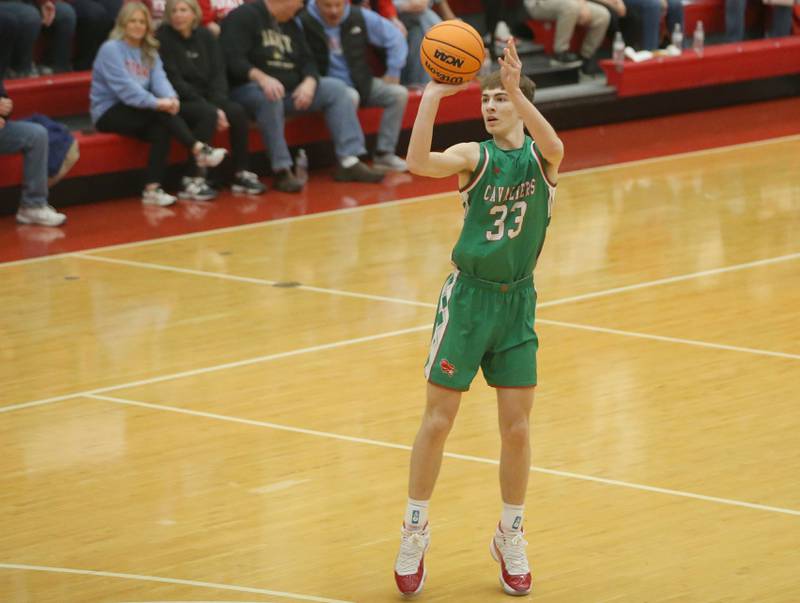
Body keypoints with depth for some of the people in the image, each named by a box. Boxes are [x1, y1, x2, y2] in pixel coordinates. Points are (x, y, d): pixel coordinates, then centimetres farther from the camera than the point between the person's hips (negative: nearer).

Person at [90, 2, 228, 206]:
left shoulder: (149, 52, 14)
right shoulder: (111, 49, -9)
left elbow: (159, 79, -5)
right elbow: (125, 87, -20)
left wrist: (170, 97, -28)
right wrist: (156, 103, -30)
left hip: (138, 112, 6)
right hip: (109, 113, -6)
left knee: (161, 129, -27)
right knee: (161, 112, -29)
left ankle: (152, 189, -32)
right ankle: (199, 150, -33)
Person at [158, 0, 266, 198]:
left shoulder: (205, 36, 8)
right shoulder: (163, 38, -9)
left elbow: (218, 74, 4)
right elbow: (174, 81, -14)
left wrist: (218, 105, -15)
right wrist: (211, 108, -19)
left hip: (206, 99, 6)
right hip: (178, 102, -6)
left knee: (237, 111, -19)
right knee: (208, 114, -33)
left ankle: (241, 174, -10)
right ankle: (194, 181, -34)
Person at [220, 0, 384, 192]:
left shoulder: (290, 25, 16)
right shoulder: (243, 17, -9)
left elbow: (307, 61, 13)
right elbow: (232, 59, -20)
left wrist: (309, 83, -11)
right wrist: (261, 77, -37)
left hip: (291, 89, 8)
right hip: (251, 88, -8)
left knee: (335, 88, -6)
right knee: (270, 97, -41)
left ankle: (348, 162, -13)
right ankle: (282, 171, -37)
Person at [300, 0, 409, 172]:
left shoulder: (360, 17, -1)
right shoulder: (304, 23, -16)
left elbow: (394, 37, 8)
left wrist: (393, 72, 4)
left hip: (361, 83, 6)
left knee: (399, 93, -10)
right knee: (350, 97, -37)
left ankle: (384, 154, -7)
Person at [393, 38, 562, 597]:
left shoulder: (541, 155, -2)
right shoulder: (475, 155, -5)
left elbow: (554, 146, -28)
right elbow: (419, 162, -24)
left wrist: (516, 90, -42)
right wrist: (432, 95, -33)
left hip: (518, 300, 1)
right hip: (469, 295, -1)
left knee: (517, 429, 4)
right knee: (438, 420, 1)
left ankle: (512, 538, 21)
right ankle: (415, 533, 14)